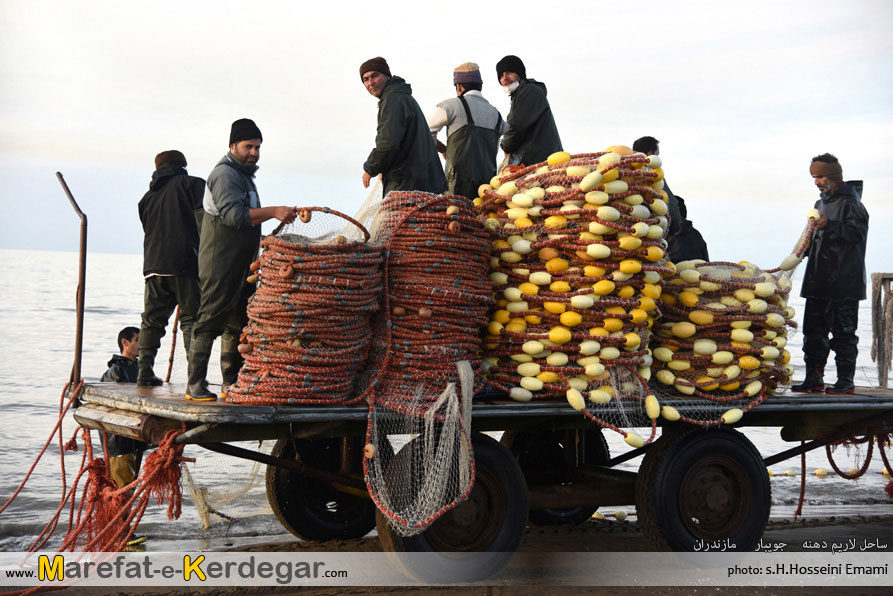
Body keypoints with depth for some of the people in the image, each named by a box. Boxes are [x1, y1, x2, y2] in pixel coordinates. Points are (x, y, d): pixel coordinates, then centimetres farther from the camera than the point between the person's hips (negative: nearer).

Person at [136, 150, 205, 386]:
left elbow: (149, 230, 21)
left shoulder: (149, 196, 22)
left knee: (152, 320, 9)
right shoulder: (192, 184, 4)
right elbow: (203, 218, -7)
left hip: (153, 265, 5)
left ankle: (145, 371, 5)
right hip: (185, 263, -5)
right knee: (191, 319, -3)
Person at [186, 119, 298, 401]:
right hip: (220, 268, -10)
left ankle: (232, 383, 15)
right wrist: (272, 212, -34)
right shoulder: (224, 174, -12)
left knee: (238, 324, 10)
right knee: (209, 322, -10)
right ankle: (195, 385, -11)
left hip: (241, 267, 10)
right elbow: (233, 215, -27)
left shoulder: (244, 175, 21)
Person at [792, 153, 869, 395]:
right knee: (814, 330, 9)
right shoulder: (821, 203, 19)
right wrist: (803, 250, 13)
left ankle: (846, 380, 1)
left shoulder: (850, 202, -7)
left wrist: (829, 226, -30)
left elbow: (857, 232, -21)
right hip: (818, 281, 9)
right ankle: (814, 379, 14)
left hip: (844, 282, -8)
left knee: (843, 331, -4)